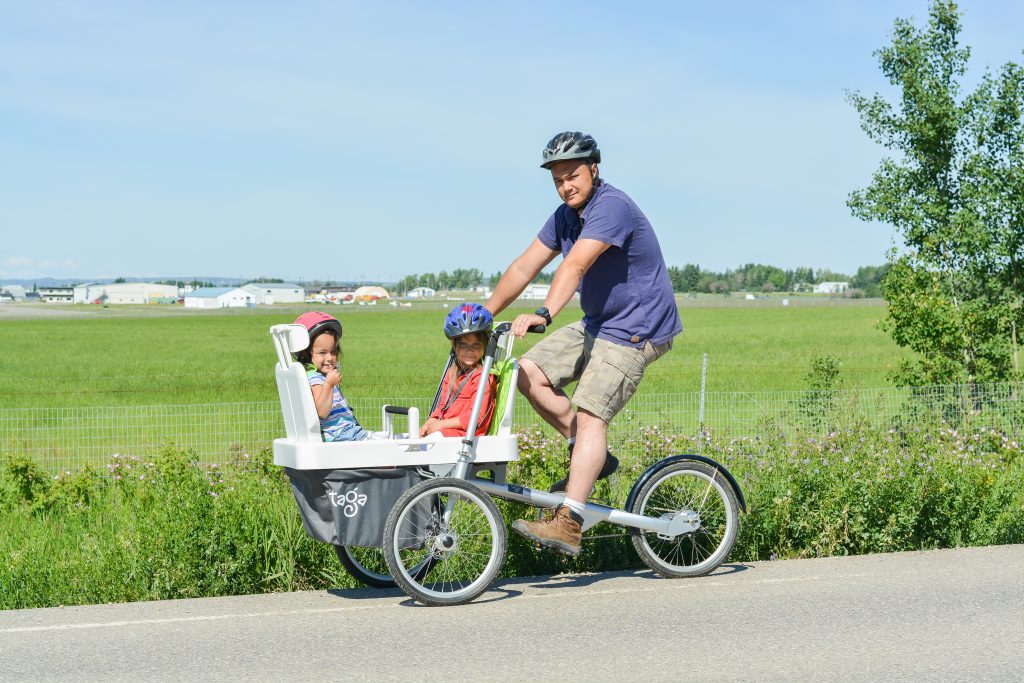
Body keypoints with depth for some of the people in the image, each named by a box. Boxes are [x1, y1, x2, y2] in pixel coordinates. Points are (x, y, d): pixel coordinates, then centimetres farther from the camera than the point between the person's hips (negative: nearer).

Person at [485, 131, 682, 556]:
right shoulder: (565, 216, 7)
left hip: (635, 330, -9)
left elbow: (575, 265, -35)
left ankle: (568, 525, -25)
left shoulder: (612, 206, -21)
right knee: (530, 372, -2)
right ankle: (590, 454, 9)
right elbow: (524, 267, 9)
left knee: (590, 413, -20)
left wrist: (544, 314, -46)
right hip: (597, 325, 9)